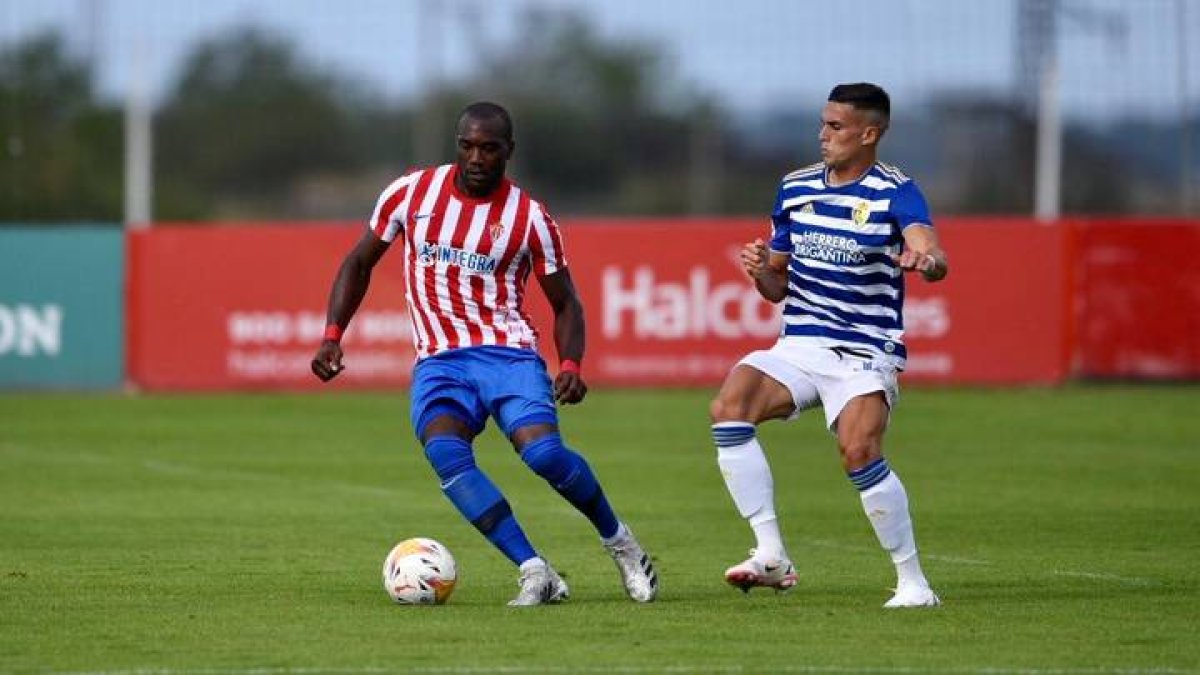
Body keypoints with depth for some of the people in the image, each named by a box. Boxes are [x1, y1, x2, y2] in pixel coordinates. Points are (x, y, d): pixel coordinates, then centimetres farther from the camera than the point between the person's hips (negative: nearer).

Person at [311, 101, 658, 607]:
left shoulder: (530, 218, 0)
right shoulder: (411, 193, 4)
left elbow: (565, 303, 9)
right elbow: (359, 263, 15)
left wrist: (571, 365, -9)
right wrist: (332, 335, 3)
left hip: (508, 353, -1)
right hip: (439, 361, 1)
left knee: (543, 452, -27)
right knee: (443, 451, -31)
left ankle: (617, 539, 4)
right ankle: (536, 574, -32)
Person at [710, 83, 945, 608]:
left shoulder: (894, 192, -6)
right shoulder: (795, 188, 11)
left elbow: (934, 259, -25)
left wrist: (924, 260, -49)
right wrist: (760, 272, -6)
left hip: (865, 352, -5)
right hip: (798, 346, 5)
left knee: (859, 452, -28)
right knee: (729, 407, -21)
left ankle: (913, 582, -12)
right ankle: (771, 555, -18)